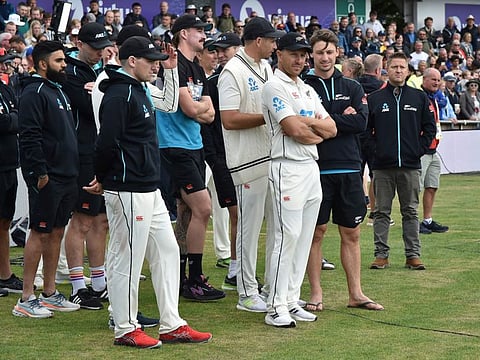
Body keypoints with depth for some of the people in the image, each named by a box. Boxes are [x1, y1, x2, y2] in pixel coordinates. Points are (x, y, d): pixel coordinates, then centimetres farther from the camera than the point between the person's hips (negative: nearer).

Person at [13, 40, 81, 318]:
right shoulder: (35, 93, -12)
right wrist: (40, 173, -22)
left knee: (57, 232, 12)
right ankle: (27, 299, -2)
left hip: (66, 176, 9)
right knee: (40, 233, -6)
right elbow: (30, 136, -19)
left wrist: (73, 171, 17)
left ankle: (50, 294, 19)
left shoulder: (59, 91, 17)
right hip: (47, 178, -9)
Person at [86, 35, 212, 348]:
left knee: (167, 251, 12)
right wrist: (104, 179, -7)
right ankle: (126, 329, 8)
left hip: (150, 190, 11)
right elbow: (108, 143, -20)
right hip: (128, 192, -11)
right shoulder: (119, 95, -15)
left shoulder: (139, 91, 17)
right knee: (127, 258, -2)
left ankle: (171, 325, 17)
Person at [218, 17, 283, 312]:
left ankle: (274, 287, 22)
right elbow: (229, 120, -19)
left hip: (275, 157, 9)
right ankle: (247, 293, 6)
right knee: (250, 227, -2)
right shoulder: (233, 72, -12)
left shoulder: (266, 68, 15)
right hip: (249, 161, -9)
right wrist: (267, 117, -17)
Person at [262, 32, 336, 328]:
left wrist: (305, 121, -6)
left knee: (304, 237, 8)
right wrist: (319, 133, 1)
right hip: (289, 168, -8)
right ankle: (276, 307, -8)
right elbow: (294, 130, -18)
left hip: (312, 168, 8)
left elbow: (331, 129, 11)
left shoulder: (307, 90, 19)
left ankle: (292, 301, 14)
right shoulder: (275, 86, -7)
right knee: (288, 236, -11)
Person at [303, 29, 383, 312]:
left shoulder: (352, 88, 11)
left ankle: (356, 293, 14)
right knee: (316, 232, 2)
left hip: (349, 170, 3)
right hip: (316, 169, -3)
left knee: (352, 233, 8)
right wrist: (341, 119, -11)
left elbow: (361, 122, -4)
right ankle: (316, 293, 10)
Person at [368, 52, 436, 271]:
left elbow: (430, 128, 10)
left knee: (411, 212, 5)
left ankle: (413, 255, 8)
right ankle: (381, 255, 8)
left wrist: (419, 150, 2)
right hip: (382, 166, -1)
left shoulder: (419, 98, 7)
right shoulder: (374, 99, 4)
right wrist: (373, 151, -2)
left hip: (410, 165, 1)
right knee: (382, 212, 3)